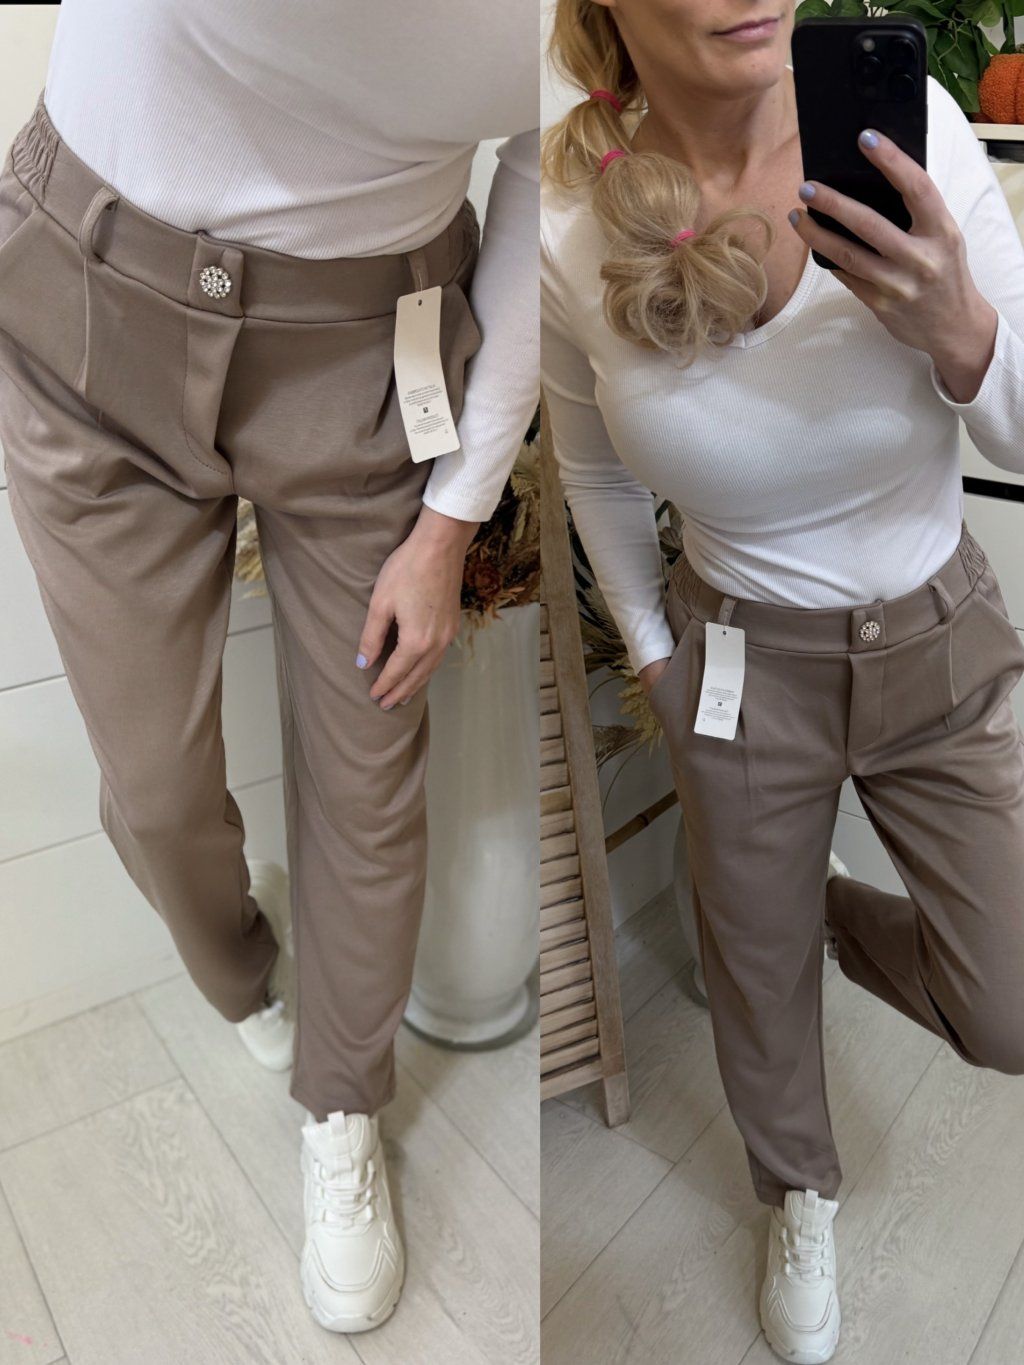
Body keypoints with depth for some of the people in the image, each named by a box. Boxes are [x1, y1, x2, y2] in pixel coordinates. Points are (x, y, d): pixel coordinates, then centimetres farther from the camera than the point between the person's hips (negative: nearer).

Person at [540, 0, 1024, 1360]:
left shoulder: (907, 116, -18)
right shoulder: (569, 223, -16)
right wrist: (652, 652, 7)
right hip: (742, 661, 0)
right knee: (762, 972, 20)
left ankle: (836, 907, 44)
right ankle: (801, 1196, 54)